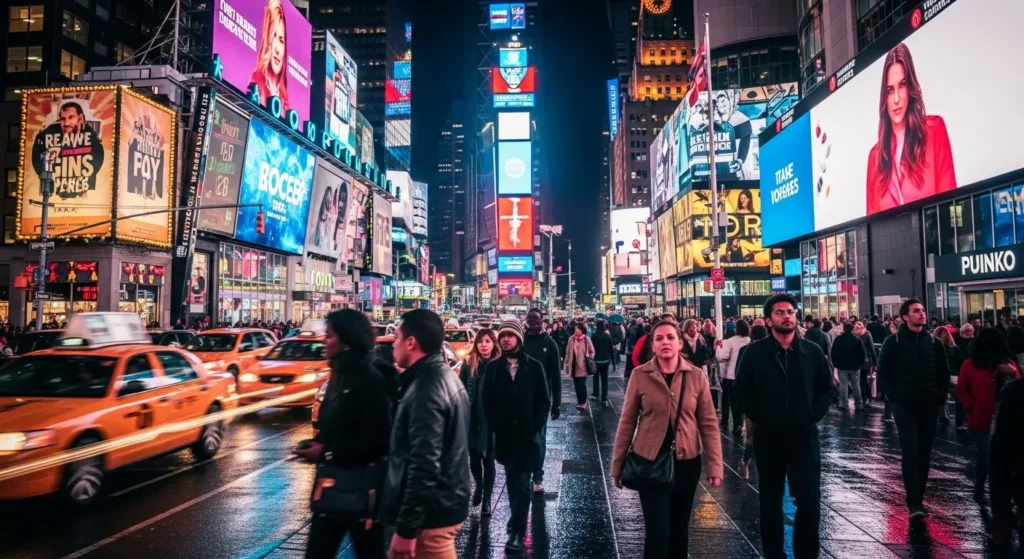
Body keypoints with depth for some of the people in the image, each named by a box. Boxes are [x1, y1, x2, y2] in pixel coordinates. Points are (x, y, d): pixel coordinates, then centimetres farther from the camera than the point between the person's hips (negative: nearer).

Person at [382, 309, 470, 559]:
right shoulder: (445, 376, 10)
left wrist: (406, 527, -22)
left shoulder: (426, 389, -21)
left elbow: (424, 465, -26)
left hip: (430, 513, -10)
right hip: (445, 503, 10)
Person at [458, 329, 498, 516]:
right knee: (474, 459, 11)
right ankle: (478, 486, 41)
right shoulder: (468, 365, -1)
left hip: (491, 421, -2)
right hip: (472, 421, 2)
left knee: (488, 460, 6)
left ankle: (486, 500, 18)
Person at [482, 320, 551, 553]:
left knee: (522, 483, -3)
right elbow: (487, 402, 4)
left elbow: (544, 401, -1)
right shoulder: (493, 367, 1)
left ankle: (517, 531, 4)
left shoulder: (534, 366, -3)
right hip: (504, 435, 2)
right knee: (512, 480, 15)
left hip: (527, 434, -2)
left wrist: (534, 427, -9)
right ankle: (517, 517, 35)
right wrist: (495, 427, -4)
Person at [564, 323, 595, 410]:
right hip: (574, 365, 4)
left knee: (582, 385, -6)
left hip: (582, 366, -4)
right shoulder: (571, 339, 2)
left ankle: (583, 402, 9)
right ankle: (580, 402, 22)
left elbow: (592, 352, 3)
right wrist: (567, 363, 7)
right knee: (577, 385, 11)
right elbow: (568, 352, 8)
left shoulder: (586, 339, -7)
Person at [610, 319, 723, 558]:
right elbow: (627, 422, -2)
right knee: (658, 530, -4)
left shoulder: (696, 375, -3)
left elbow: (709, 423, 0)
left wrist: (715, 465, -4)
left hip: (686, 461, 2)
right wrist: (618, 464, 0)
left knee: (679, 528, 15)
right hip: (650, 462, -2)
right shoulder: (640, 375, -6)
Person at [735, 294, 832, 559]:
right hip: (768, 436, 0)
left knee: (809, 499, 1)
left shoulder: (813, 351, 1)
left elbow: (826, 388, 10)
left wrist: (814, 414, -1)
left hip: (804, 435, 1)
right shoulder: (754, 352, -4)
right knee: (770, 499, 11)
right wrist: (758, 416, -5)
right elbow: (742, 390, 2)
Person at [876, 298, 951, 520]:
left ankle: (919, 499, 19)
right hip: (904, 406, -4)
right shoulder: (894, 341, -4)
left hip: (929, 406, 4)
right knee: (911, 453, -11)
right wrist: (894, 395, -9)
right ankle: (913, 502, -7)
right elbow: (883, 371, -2)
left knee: (924, 455, 9)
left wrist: (941, 395, 3)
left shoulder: (934, 342, 7)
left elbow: (944, 372, 14)